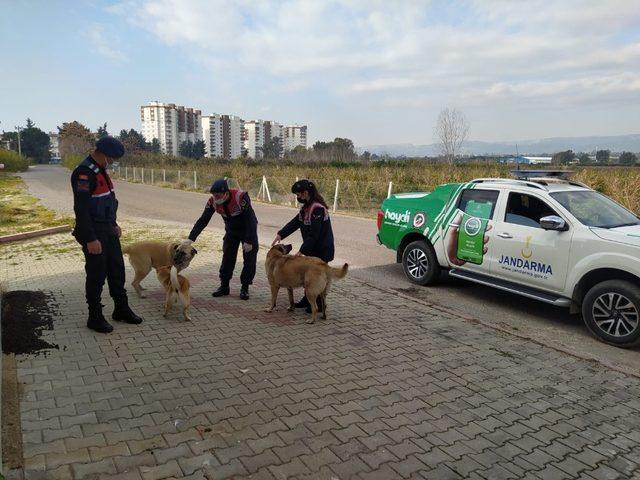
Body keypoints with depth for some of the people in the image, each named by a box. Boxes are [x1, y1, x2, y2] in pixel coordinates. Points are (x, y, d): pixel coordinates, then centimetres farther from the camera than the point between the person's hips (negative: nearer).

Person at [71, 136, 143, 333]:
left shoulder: (100, 170, 11)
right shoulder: (84, 173, -20)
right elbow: (81, 209, -24)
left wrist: (114, 225, 21)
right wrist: (90, 239, -25)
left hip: (108, 230, 9)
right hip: (94, 233, -9)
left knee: (117, 270, 15)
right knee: (97, 275, 1)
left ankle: (121, 309, 28)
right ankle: (95, 318, 15)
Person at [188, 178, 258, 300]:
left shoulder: (241, 197, -34)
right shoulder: (213, 201, -19)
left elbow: (250, 219, -30)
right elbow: (202, 221, -15)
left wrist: (248, 241, -29)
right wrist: (190, 239, -21)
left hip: (248, 230, -4)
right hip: (231, 231, 4)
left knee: (249, 260, -4)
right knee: (227, 258, 1)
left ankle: (245, 288, 8)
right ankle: (224, 286, 13)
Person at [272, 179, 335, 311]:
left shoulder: (318, 209, -25)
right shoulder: (307, 207, 6)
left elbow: (313, 235, -27)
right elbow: (295, 222, 7)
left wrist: (302, 251, -25)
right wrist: (280, 234, -3)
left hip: (323, 250, -9)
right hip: (313, 248, 9)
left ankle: (318, 305, 15)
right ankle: (307, 300, 33)